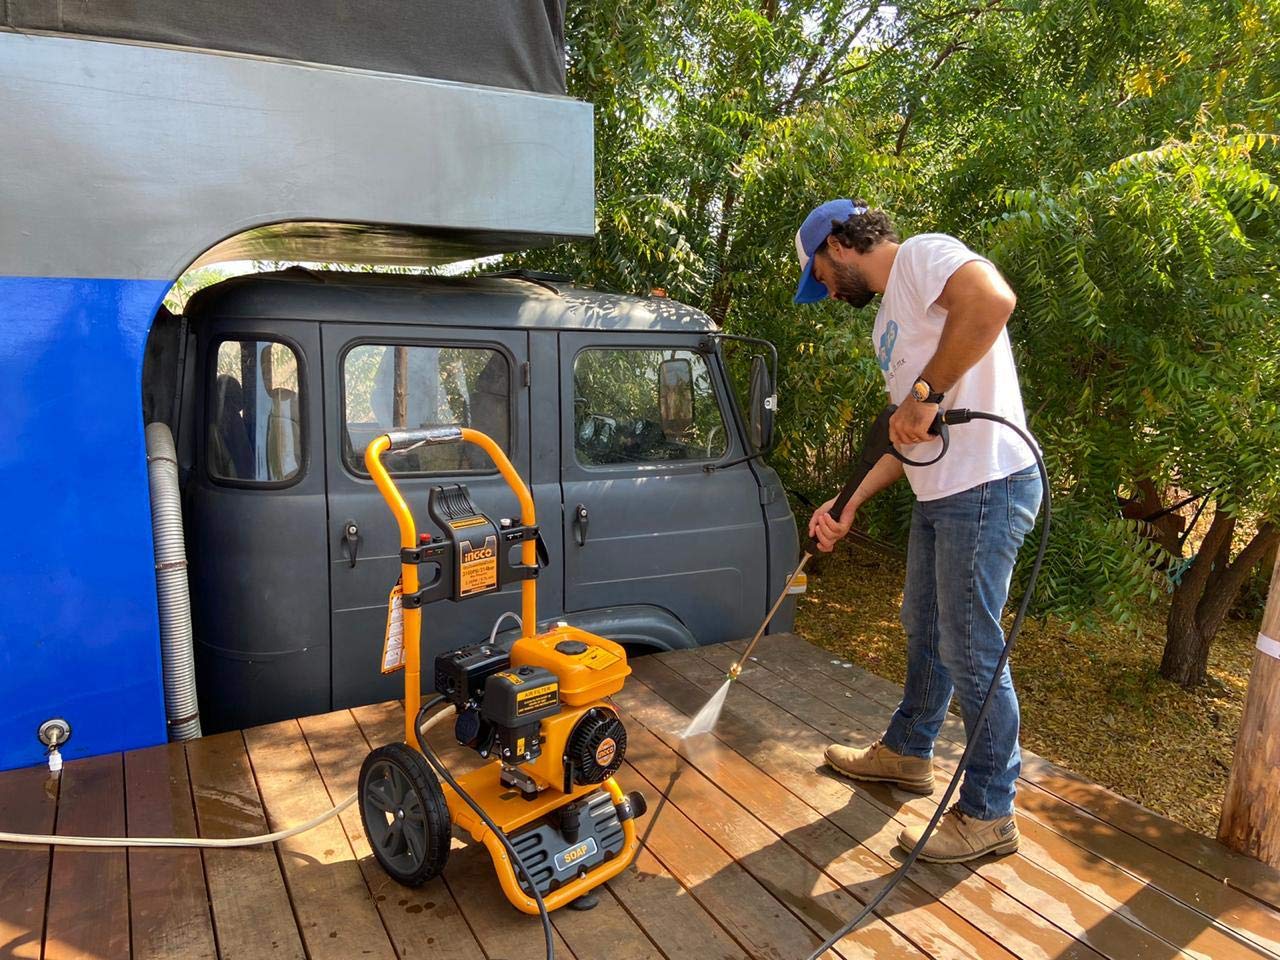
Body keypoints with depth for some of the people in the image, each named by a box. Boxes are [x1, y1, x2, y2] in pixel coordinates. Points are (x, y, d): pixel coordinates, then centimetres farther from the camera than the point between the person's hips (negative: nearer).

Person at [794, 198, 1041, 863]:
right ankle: (906, 752, 43)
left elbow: (992, 298, -31)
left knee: (970, 653, 0)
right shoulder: (888, 320, 21)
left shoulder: (923, 254, -8)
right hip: (938, 493, 10)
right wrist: (848, 505, 13)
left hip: (986, 488, -10)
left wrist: (926, 392, -25)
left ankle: (989, 815, 18)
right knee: (923, 630, 22)